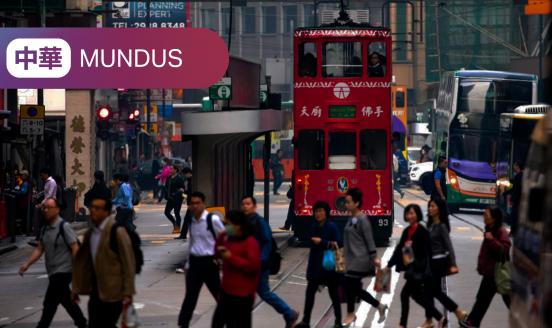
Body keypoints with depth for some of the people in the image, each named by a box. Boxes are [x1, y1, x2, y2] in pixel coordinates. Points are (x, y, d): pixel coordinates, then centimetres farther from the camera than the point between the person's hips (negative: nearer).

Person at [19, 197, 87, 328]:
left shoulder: (64, 227, -13)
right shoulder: (45, 229, 10)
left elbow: (75, 248, -15)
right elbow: (39, 249, 10)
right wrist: (27, 264, -2)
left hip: (63, 271, -8)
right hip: (53, 273, 8)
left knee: (50, 303, -9)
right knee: (67, 301, 18)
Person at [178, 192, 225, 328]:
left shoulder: (213, 220, -12)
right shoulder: (192, 221, 8)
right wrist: (188, 264, 17)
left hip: (209, 262, -4)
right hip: (195, 262, 4)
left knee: (220, 295, 8)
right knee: (190, 296, 2)